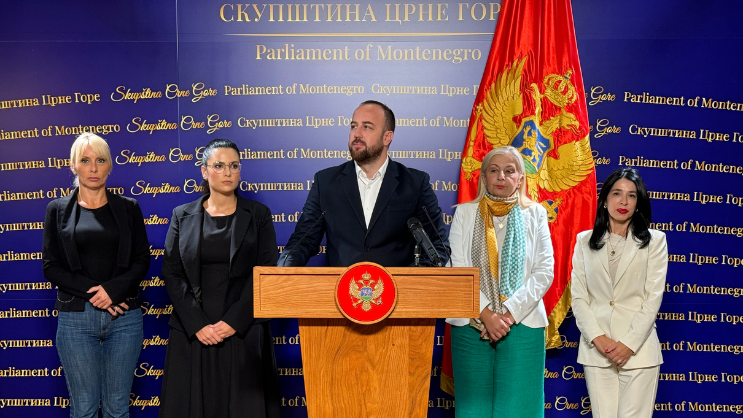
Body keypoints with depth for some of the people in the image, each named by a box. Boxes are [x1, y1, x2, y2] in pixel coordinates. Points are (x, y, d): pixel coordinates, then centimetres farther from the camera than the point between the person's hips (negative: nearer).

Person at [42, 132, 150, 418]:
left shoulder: (128, 208, 8)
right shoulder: (58, 210, 7)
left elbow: (142, 260, 4)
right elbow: (51, 266, 1)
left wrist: (113, 289, -13)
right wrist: (93, 292, -12)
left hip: (124, 316, 1)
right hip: (76, 317, 0)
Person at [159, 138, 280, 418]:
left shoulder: (258, 215, 5)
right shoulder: (183, 216, 9)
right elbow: (172, 275, 2)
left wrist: (234, 322, -12)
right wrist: (197, 325, -9)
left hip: (244, 332, -1)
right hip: (193, 334, 1)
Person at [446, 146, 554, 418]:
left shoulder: (534, 214, 8)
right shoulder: (465, 213, 7)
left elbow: (544, 271, 0)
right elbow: (458, 270, -2)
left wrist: (510, 314, -11)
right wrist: (486, 314, -12)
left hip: (522, 324, 0)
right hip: (471, 324, 0)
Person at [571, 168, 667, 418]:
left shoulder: (654, 241, 4)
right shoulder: (585, 241, 8)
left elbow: (653, 297, -3)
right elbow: (578, 296, 3)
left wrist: (630, 344, -11)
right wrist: (598, 338, -10)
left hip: (638, 348, -1)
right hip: (596, 348, 2)